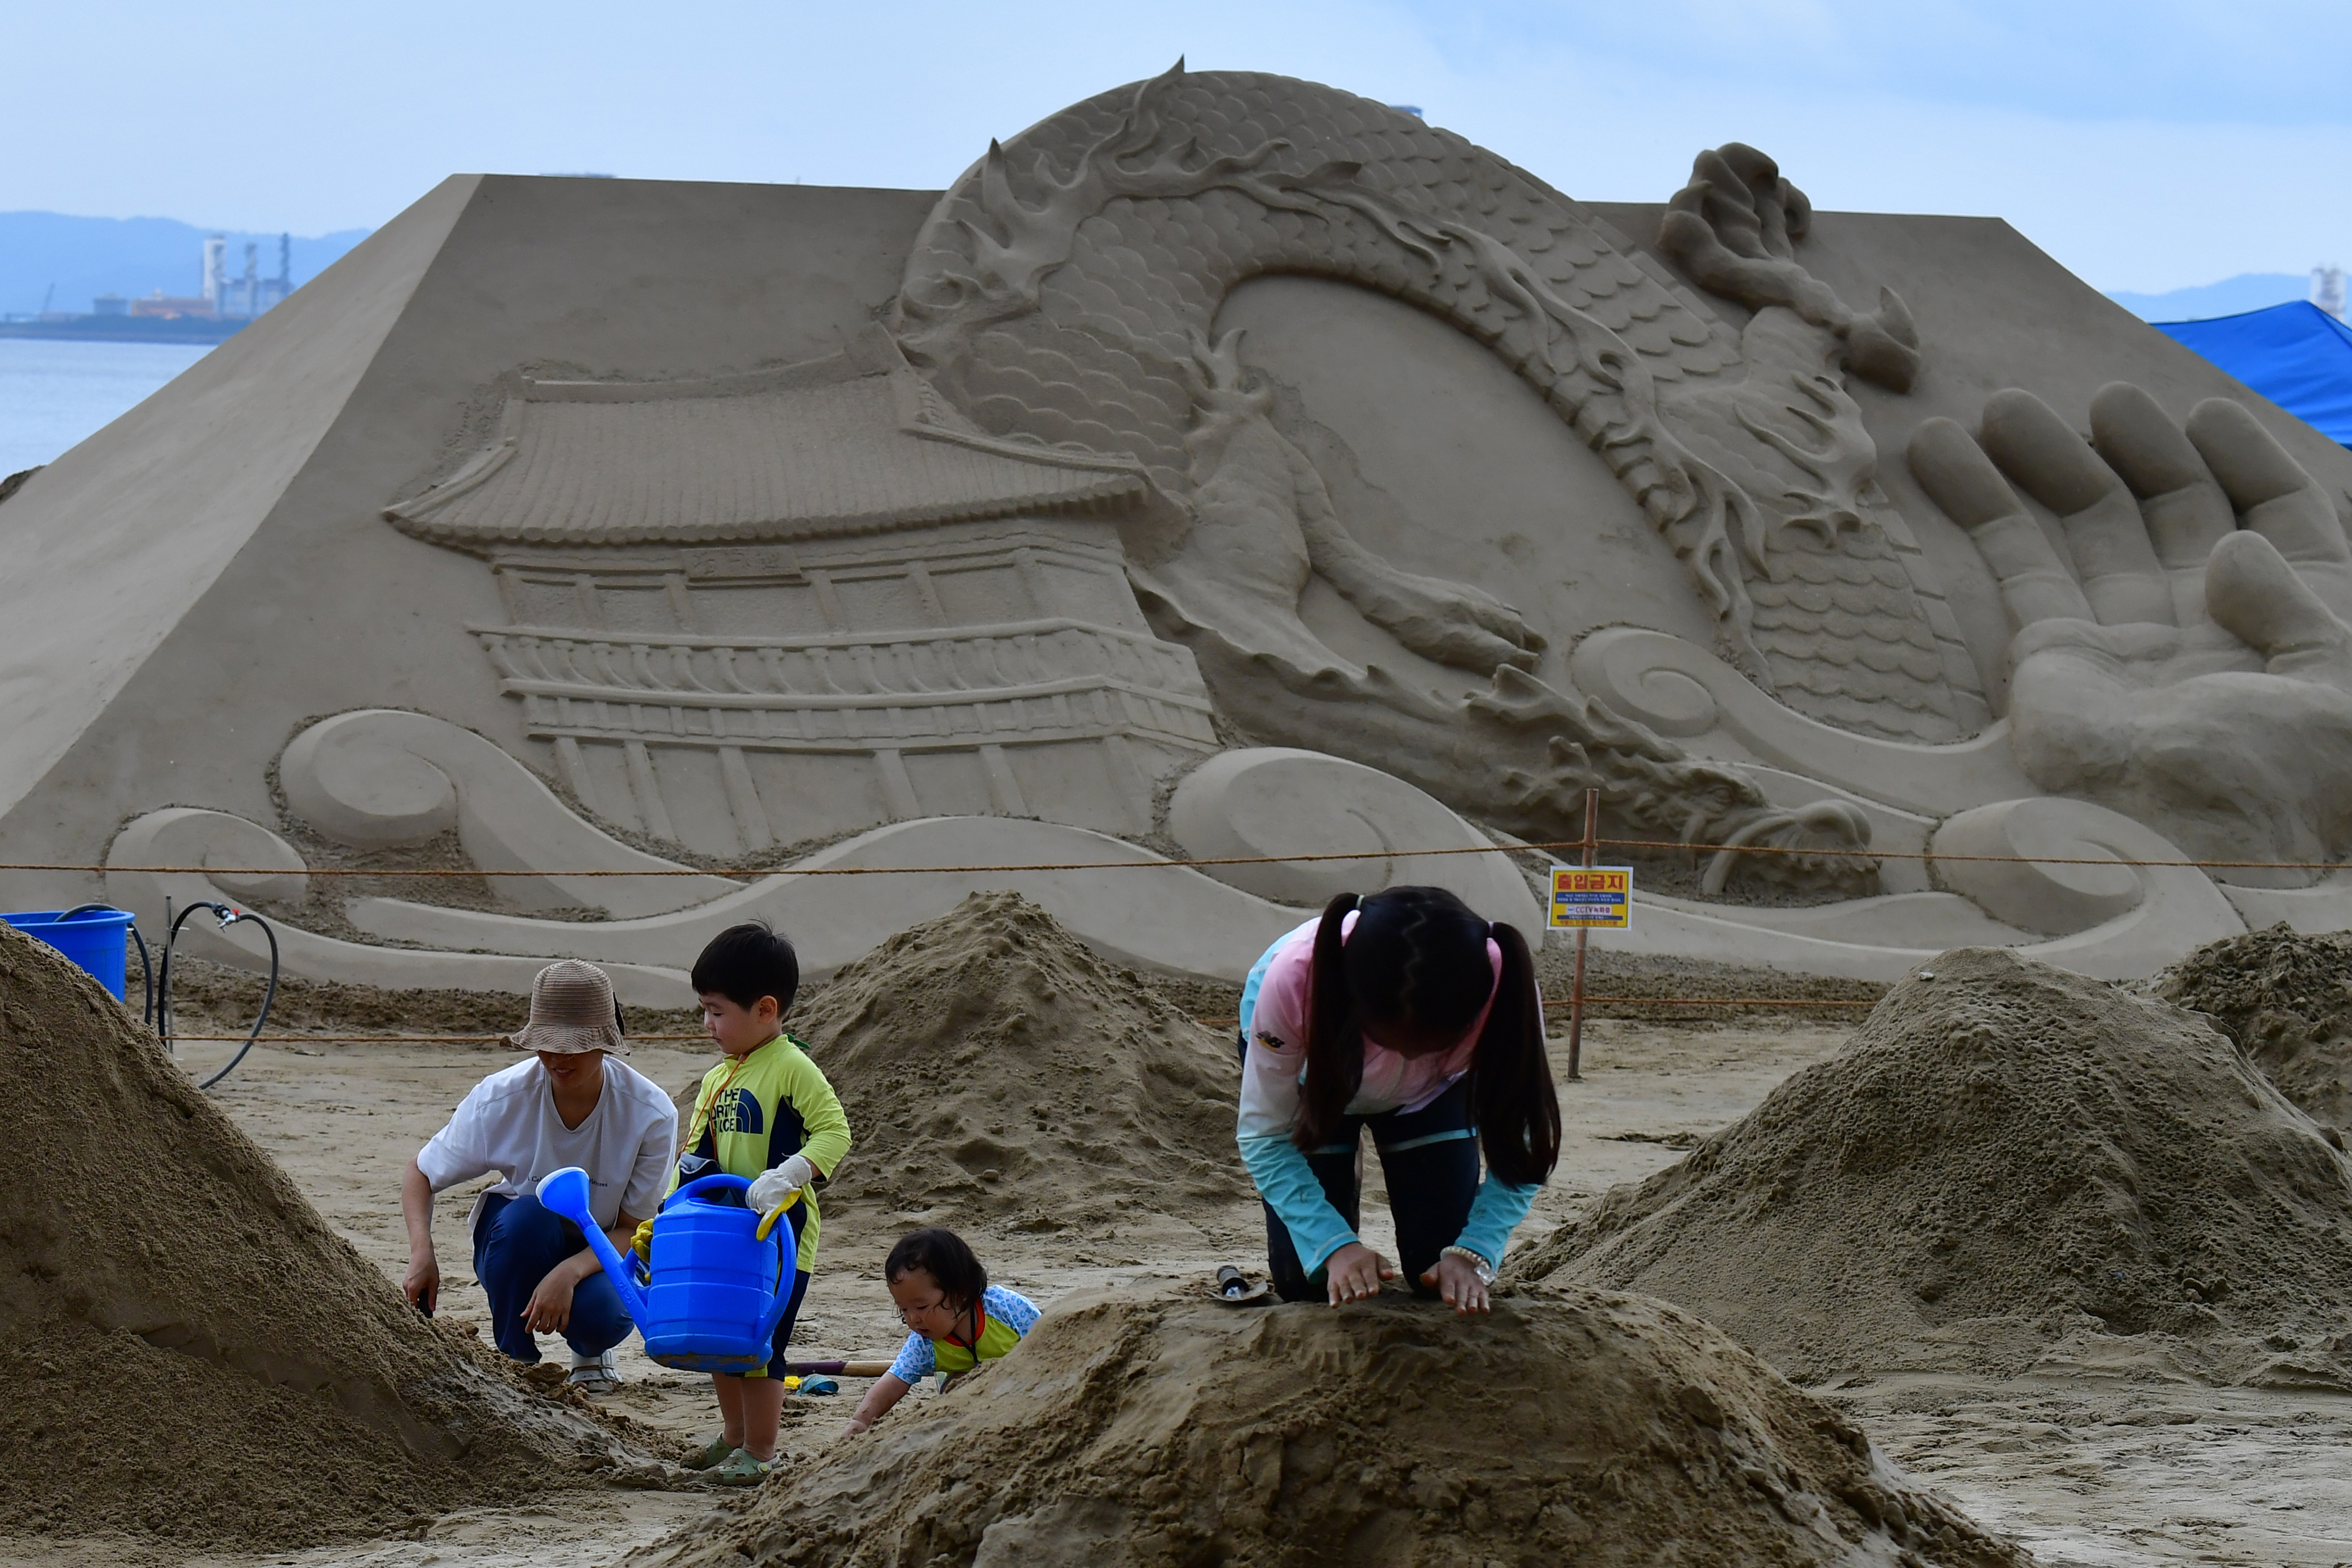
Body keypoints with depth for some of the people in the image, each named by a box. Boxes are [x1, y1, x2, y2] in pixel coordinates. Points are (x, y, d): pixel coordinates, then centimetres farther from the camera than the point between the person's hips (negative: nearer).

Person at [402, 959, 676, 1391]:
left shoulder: (650, 1113, -22)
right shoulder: (502, 1097, -20)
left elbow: (633, 1230, -17)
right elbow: (419, 1174, -8)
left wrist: (570, 1273, -36)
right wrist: (422, 1253, -28)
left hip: (599, 1252, -1)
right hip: (515, 1246, 1)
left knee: (601, 1317, -35)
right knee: (527, 1215, -35)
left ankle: (590, 1353, 5)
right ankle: (514, 1357, -11)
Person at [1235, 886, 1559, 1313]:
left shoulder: (1505, 991, -41)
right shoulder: (1295, 978, -44)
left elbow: (1519, 1146, -27)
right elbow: (1265, 1135, -29)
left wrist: (1473, 1254, -40)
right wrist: (1335, 1246, -40)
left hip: (1433, 1093, 1)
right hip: (1309, 1070, -1)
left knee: (1444, 1287, -8)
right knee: (1306, 1283, -9)